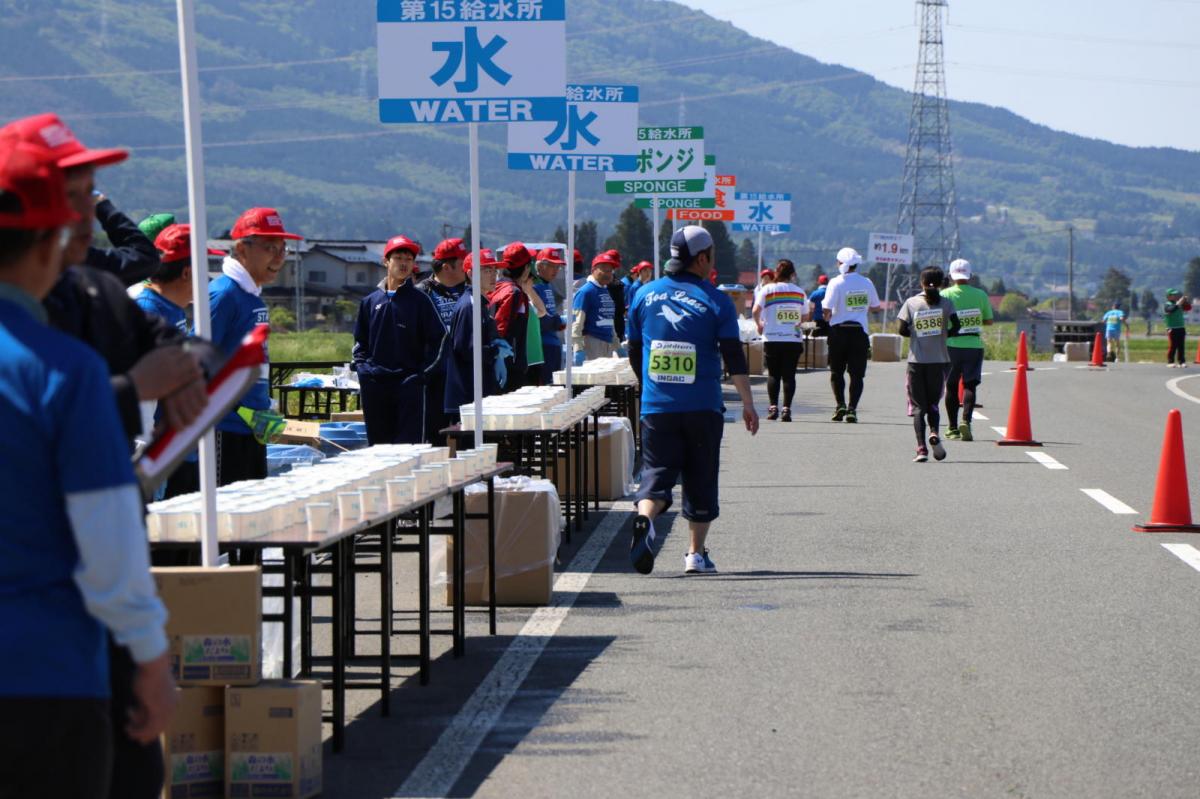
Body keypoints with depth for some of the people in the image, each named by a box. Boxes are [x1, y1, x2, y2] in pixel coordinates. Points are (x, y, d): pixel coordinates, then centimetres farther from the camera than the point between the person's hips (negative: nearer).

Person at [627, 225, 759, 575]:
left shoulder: (645, 295, 6)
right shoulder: (715, 301, -3)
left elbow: (634, 353, 13)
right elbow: (734, 358, -5)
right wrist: (747, 404, 3)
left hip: (656, 407, 2)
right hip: (702, 407, -2)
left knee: (657, 471, 3)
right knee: (700, 479, 10)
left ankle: (644, 519, -27)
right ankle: (696, 553, 12)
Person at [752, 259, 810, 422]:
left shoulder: (768, 289, -1)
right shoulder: (800, 292, 5)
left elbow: (756, 311, -11)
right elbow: (805, 317, 7)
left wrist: (759, 325, 6)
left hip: (772, 339, -1)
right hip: (794, 339, 1)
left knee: (773, 374, 6)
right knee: (789, 374, 3)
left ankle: (773, 407, -4)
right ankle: (786, 409, -4)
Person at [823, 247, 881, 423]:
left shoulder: (836, 283, -10)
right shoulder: (866, 283, 2)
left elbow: (827, 310, -14)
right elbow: (875, 307, 12)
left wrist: (827, 317, 7)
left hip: (839, 331, -2)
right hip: (859, 331, 2)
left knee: (837, 372, 11)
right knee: (857, 374, 4)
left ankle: (840, 405, 1)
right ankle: (852, 409, -4)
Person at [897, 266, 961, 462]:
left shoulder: (911, 302, 0)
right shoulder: (946, 303, 1)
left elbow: (903, 330, -5)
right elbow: (955, 327, -11)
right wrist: (942, 334, 9)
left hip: (916, 361, -1)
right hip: (939, 360, 1)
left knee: (918, 406, 3)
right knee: (933, 403, 13)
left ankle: (921, 448, -8)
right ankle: (934, 433, -17)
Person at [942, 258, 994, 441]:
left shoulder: (945, 295, -5)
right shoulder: (980, 295, 0)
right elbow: (989, 321, 7)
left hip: (951, 345, 0)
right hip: (974, 345, 0)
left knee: (951, 386, 9)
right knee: (970, 385, 1)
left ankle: (952, 428, 12)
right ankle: (966, 421, -20)